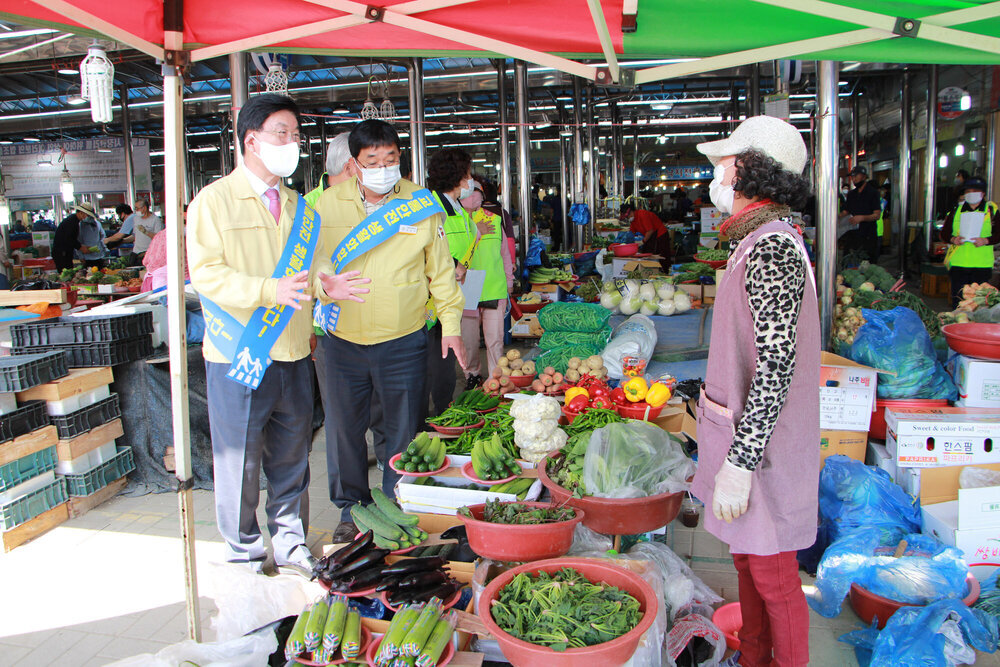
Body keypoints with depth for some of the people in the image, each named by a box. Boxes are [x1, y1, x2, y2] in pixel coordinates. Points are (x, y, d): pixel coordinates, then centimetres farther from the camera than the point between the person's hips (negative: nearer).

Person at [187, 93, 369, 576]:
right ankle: (244, 555, 24)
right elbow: (206, 272, -15)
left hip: (294, 355, 5)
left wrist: (326, 284, -10)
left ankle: (290, 544, 31)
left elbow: (315, 264, 14)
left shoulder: (298, 207, 13)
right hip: (239, 357, -5)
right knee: (239, 462, 6)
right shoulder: (214, 200, -5)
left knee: (291, 458, 14)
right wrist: (272, 290, -28)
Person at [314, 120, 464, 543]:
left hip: (403, 340, -1)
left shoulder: (422, 204, -2)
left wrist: (451, 323, 2)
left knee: (404, 431, 9)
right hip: (342, 338, 2)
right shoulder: (330, 203, 1)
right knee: (344, 428, 11)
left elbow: (441, 270, 5)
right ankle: (352, 507, 30)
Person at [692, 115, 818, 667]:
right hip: (746, 436, 10)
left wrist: (740, 463, -24)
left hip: (761, 447, -10)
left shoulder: (771, 247, -21)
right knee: (748, 560, 21)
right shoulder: (759, 240, 11)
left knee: (772, 576, 5)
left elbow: (776, 366, -26)